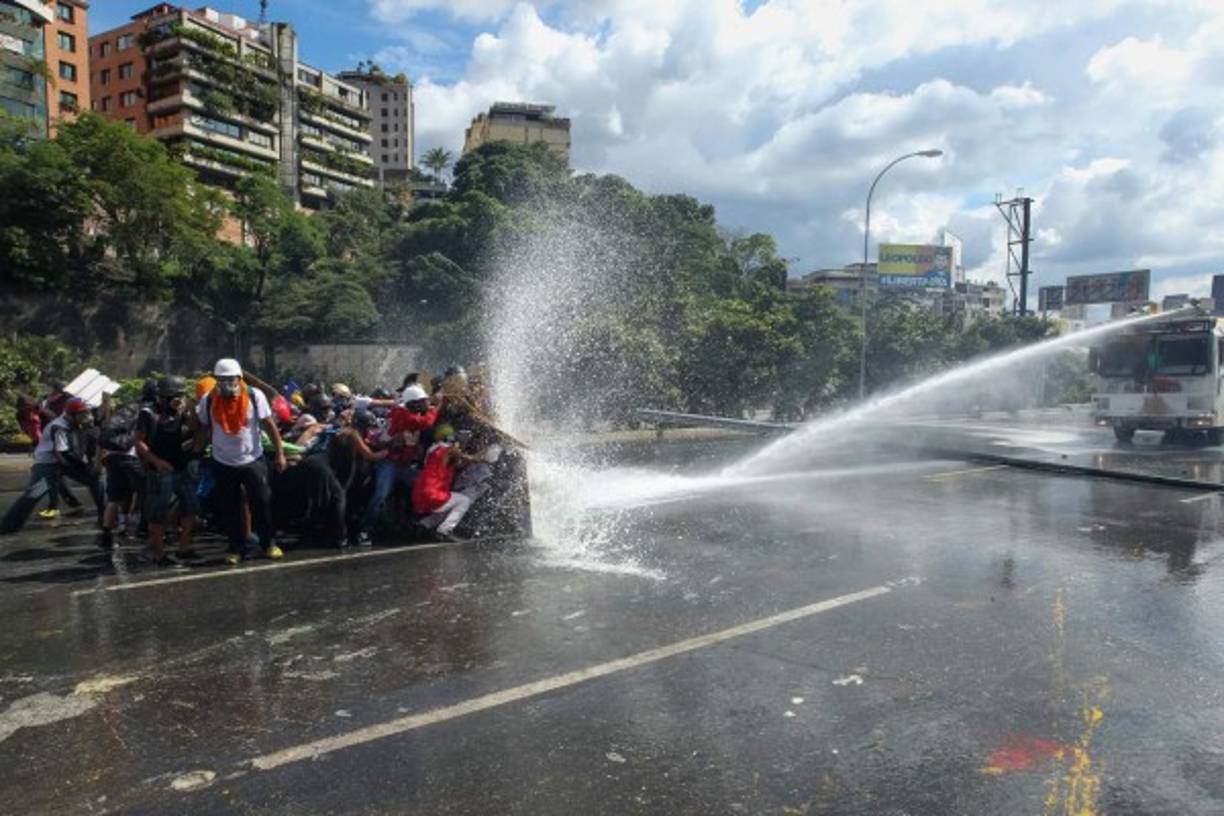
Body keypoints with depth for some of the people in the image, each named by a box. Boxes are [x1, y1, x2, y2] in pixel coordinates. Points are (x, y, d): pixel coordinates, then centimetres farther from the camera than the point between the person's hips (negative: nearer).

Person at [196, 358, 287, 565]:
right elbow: (202, 429, 5)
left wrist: (280, 453, -8)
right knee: (229, 509, 7)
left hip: (253, 460, -1)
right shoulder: (208, 401, -6)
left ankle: (268, 543, 18)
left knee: (262, 503, 3)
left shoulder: (255, 396, -10)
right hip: (223, 463, 1)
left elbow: (270, 426, -7)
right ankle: (236, 548, 20)